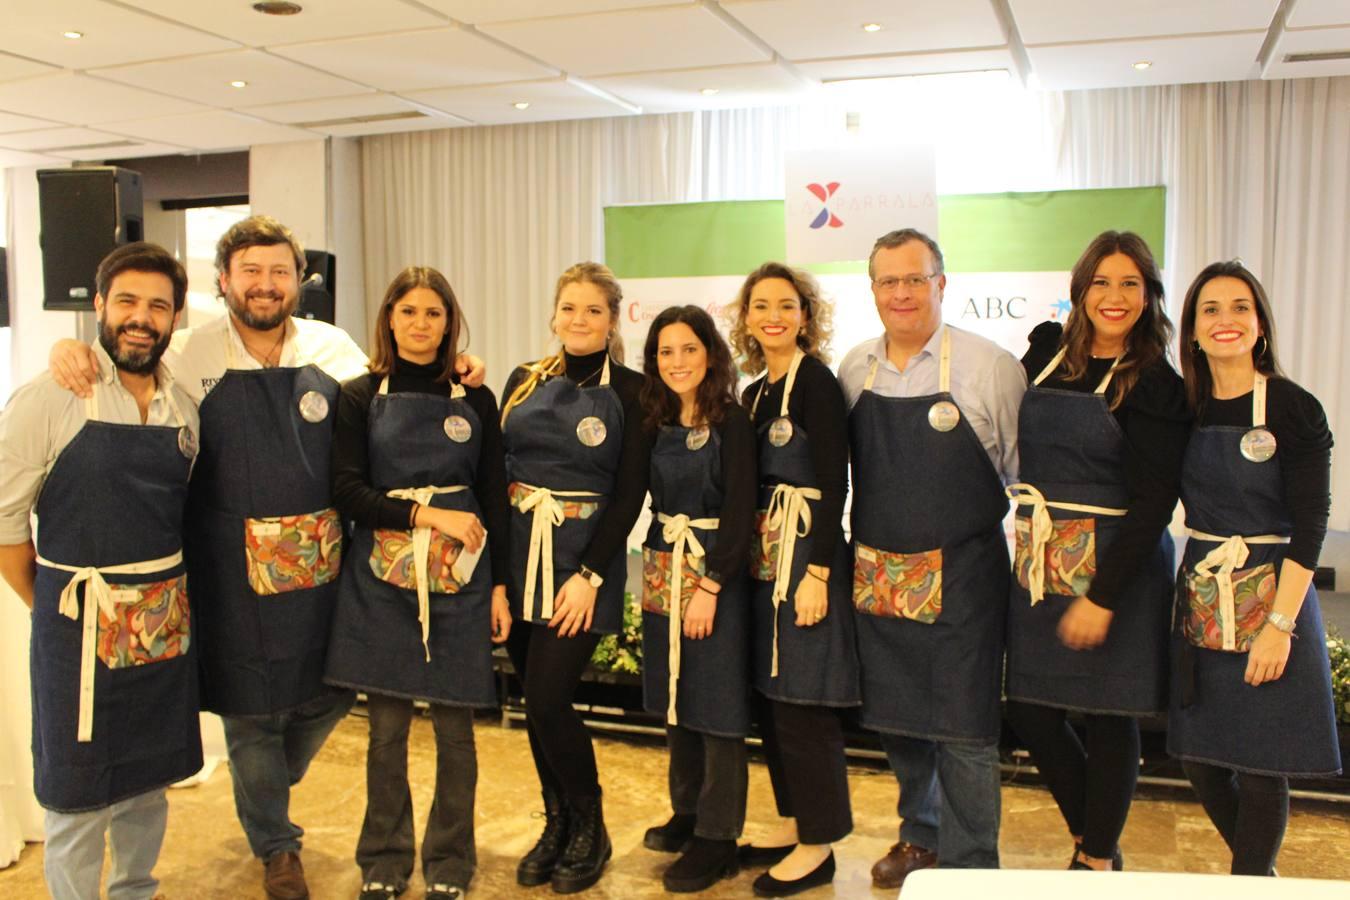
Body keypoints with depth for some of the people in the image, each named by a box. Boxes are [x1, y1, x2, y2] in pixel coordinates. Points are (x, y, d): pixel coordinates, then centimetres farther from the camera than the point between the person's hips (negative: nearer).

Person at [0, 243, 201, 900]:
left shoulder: (184, 409, 5)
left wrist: (166, 593, 8)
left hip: (167, 625, 5)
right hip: (81, 628, -5)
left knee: (149, 785, 19)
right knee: (78, 799, 8)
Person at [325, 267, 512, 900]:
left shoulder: (474, 398, 6)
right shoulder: (361, 396, 3)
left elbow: (494, 497, 6)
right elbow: (346, 491, -4)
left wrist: (501, 586, 2)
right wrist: (429, 514, -14)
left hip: (459, 576, 1)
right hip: (382, 576, 0)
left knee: (454, 726, 5)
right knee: (387, 727, 7)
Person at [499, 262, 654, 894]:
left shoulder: (628, 390, -3)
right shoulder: (525, 381, 9)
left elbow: (630, 491, -7)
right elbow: (499, 470, 8)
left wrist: (589, 575, -14)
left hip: (583, 561, -4)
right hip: (519, 554, 4)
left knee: (548, 699, -8)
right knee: (535, 700, 10)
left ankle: (589, 829, 15)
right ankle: (557, 824, 29)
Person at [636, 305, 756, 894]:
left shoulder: (731, 421, -9)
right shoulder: (658, 423, 8)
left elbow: (739, 514, -14)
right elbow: (655, 500, 11)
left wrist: (710, 586, -17)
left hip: (715, 573, -6)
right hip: (663, 573, 6)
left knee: (716, 705, 0)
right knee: (673, 698, 14)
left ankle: (717, 837, 12)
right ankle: (688, 812, 30)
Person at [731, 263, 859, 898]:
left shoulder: (815, 381, -10)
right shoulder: (754, 392, 13)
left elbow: (834, 483, -16)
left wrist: (817, 574, -20)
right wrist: (745, 556, 14)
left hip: (805, 554, -8)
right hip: (762, 555, 8)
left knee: (801, 697, -2)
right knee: (769, 691, 14)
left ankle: (819, 844, 12)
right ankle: (794, 821, 29)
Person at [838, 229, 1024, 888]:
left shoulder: (990, 366, -8)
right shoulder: (853, 370, 5)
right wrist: (845, 556, 12)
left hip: (961, 578, -5)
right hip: (877, 576, 5)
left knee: (963, 730, 1)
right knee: (893, 715, 17)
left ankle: (968, 867, 19)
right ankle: (921, 835, 38)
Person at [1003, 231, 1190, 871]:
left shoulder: (1156, 385, -8)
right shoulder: (1047, 349, 5)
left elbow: (1152, 503, -13)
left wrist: (1103, 595, -18)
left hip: (1116, 567, -5)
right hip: (1038, 562, 5)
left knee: (1107, 716, 7)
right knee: (1029, 711, 9)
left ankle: (1097, 859, 28)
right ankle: (1092, 838, 33)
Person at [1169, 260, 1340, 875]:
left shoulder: (1294, 410, -8)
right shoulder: (1184, 408, 5)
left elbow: (1310, 526, -12)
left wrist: (1280, 624, -17)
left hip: (1269, 600, -5)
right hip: (1198, 605, 5)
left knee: (1260, 767, 2)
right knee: (1198, 756, 11)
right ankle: (1261, 875, 36)